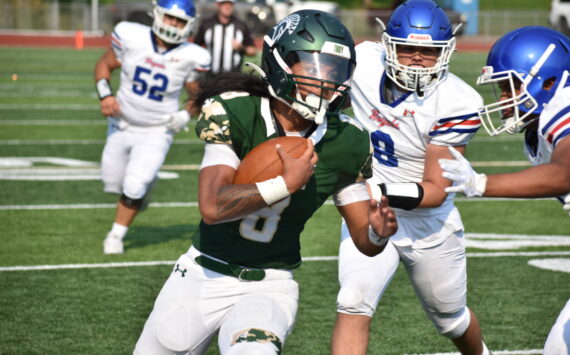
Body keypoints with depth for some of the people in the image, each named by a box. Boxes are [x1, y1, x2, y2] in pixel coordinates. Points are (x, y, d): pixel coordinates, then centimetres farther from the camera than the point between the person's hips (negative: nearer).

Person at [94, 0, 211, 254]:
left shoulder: (191, 57, -16)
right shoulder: (131, 37, -17)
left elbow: (198, 95, 1)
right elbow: (105, 64, -1)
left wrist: (186, 115, -17)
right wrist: (105, 95, -16)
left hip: (156, 133, -2)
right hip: (122, 126, 2)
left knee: (134, 188, -13)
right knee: (113, 183, 13)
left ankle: (116, 237, 8)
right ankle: (142, 186, 47)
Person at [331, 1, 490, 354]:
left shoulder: (455, 103, -25)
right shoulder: (364, 63, -16)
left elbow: (437, 190, -24)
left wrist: (387, 192, -40)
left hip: (427, 220, -1)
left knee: (450, 317, 21)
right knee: (353, 306, -21)